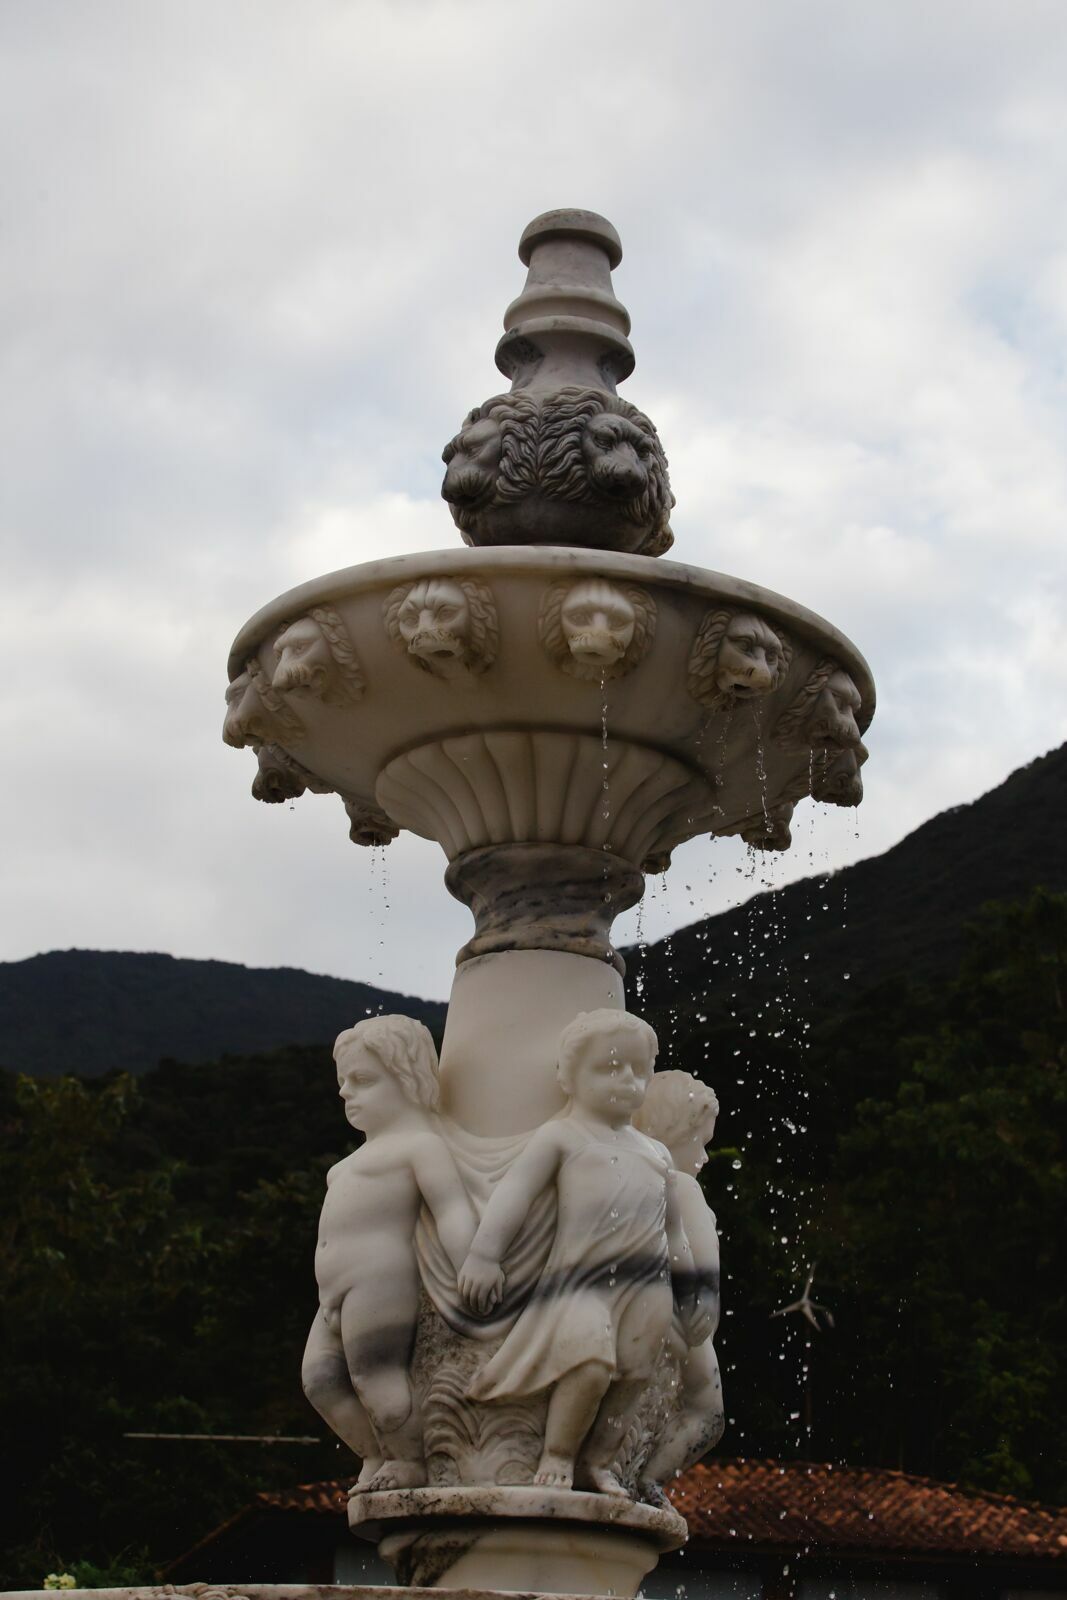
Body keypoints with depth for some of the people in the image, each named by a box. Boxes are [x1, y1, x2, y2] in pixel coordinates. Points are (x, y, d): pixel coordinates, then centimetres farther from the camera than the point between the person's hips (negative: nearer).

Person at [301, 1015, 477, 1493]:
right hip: (334, 1300, 10)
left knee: (374, 1376, -13)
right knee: (321, 1379, 3)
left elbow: (452, 1210, -15)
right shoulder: (362, 1157, 28)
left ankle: (415, 1462, 3)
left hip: (379, 1283, -10)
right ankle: (377, 1458, 14)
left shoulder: (420, 1144, -4)